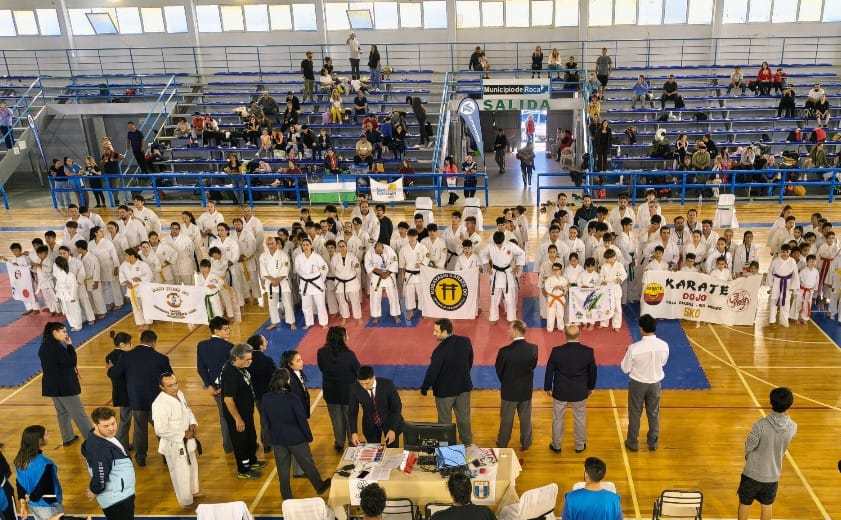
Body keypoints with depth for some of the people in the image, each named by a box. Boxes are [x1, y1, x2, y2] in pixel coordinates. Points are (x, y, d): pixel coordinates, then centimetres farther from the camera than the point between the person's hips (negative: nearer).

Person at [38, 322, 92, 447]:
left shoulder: (43, 347, 6)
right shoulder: (57, 347, -24)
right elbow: (71, 362, -22)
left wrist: (72, 369, 8)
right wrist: (70, 346, -16)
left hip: (51, 385, 9)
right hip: (64, 386, -9)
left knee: (62, 412, 20)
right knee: (78, 413, -2)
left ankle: (67, 438, 29)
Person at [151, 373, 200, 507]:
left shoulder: (179, 394, -5)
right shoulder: (159, 404, -30)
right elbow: (161, 431, -30)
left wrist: (193, 423, -7)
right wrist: (183, 434, -22)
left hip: (188, 440, 8)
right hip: (174, 444, -8)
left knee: (192, 467, 27)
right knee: (181, 475, 9)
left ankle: (194, 492, 51)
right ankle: (187, 503, 30)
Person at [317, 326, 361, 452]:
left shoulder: (321, 353, -19)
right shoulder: (348, 354, -27)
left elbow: (322, 369, -2)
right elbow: (358, 371, -12)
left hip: (330, 391, 2)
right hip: (348, 391, -2)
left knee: (336, 418, 22)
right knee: (349, 417, 20)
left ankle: (339, 443, 36)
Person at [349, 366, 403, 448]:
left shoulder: (387, 384, -27)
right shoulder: (355, 388, -22)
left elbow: (397, 407, -17)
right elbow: (353, 412, -10)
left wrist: (393, 429, -23)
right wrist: (353, 433, -19)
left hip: (390, 420, -1)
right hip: (370, 423, 1)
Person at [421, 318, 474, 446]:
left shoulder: (440, 350, -28)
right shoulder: (466, 341, -10)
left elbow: (432, 372, -21)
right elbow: (470, 362, 5)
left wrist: (424, 389, -6)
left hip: (445, 391, -5)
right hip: (463, 387, 5)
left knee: (445, 421, 14)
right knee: (464, 418, 21)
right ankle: (467, 443, 36)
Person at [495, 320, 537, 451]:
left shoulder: (504, 351, -26)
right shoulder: (533, 348, -17)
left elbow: (499, 370, -11)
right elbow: (533, 366, -2)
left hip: (509, 391, -2)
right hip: (526, 390, 2)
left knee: (506, 420, 17)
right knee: (525, 419, 21)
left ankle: (502, 445, 33)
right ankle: (525, 444, 36)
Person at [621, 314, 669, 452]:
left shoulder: (634, 348, -27)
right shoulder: (664, 345, -16)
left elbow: (625, 369, -13)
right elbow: (663, 363, 3)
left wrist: (628, 354, 2)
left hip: (638, 383, -2)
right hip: (655, 383, 3)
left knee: (635, 414, 16)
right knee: (654, 414, 21)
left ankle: (633, 443, 29)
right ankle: (653, 442, 35)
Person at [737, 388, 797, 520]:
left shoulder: (760, 425, -28)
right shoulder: (793, 427, -16)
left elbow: (748, 447, -16)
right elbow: (784, 447, 1)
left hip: (753, 474, -3)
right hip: (773, 475, 3)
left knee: (745, 504, 19)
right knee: (767, 506, 24)